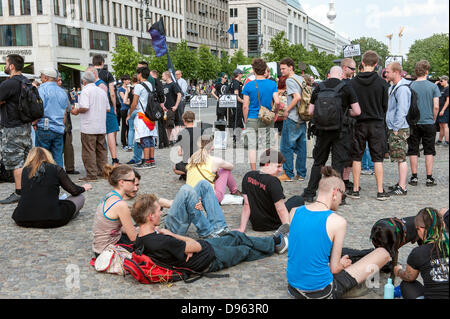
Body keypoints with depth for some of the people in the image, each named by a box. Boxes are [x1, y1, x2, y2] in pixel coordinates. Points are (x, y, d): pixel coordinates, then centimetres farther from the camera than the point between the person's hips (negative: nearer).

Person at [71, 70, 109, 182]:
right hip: (101, 127, 7)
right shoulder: (102, 91, 12)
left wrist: (76, 111, -2)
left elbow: (85, 108, -20)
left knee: (89, 151, -2)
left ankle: (91, 175, -1)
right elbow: (107, 109, 14)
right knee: (101, 149, 14)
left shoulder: (86, 90, -10)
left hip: (88, 128, -7)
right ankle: (103, 172, 19)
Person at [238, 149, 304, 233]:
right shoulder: (273, 182, -26)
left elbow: (246, 204, -6)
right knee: (299, 199, 14)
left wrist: (242, 228, -5)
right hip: (273, 225, -6)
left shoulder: (248, 176, -8)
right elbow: (281, 209, -26)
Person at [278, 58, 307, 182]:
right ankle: (301, 174, 15)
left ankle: (288, 174, 1)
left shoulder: (290, 80, -11)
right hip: (302, 118, 8)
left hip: (292, 118, -8)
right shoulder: (301, 79, 13)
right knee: (301, 146, 10)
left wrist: (287, 110, -13)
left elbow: (297, 97, -23)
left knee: (286, 147, -1)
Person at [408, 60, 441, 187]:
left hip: (413, 123, 1)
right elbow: (436, 107, -6)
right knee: (429, 151, 7)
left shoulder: (410, 87, -3)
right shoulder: (433, 86, -4)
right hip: (429, 122, 0)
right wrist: (434, 119, 9)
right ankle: (429, 178, 8)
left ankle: (414, 177, 9)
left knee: (413, 151, 7)